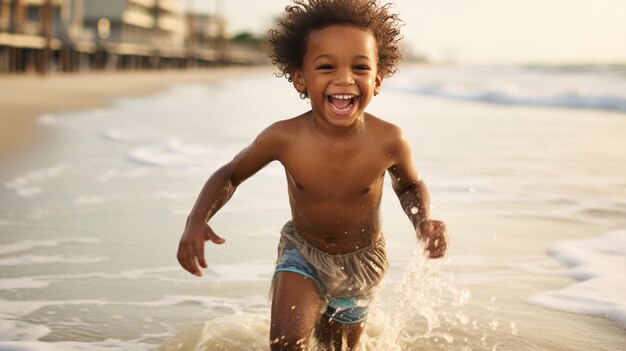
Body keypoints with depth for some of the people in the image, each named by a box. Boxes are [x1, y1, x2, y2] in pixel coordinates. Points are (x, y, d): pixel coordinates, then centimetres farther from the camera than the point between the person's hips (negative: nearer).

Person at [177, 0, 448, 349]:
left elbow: (411, 185, -4)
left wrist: (425, 221, -24)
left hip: (363, 259, 1)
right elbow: (229, 175, -9)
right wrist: (197, 220, -26)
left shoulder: (388, 141, -27)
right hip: (302, 252, -1)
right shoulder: (284, 138, -27)